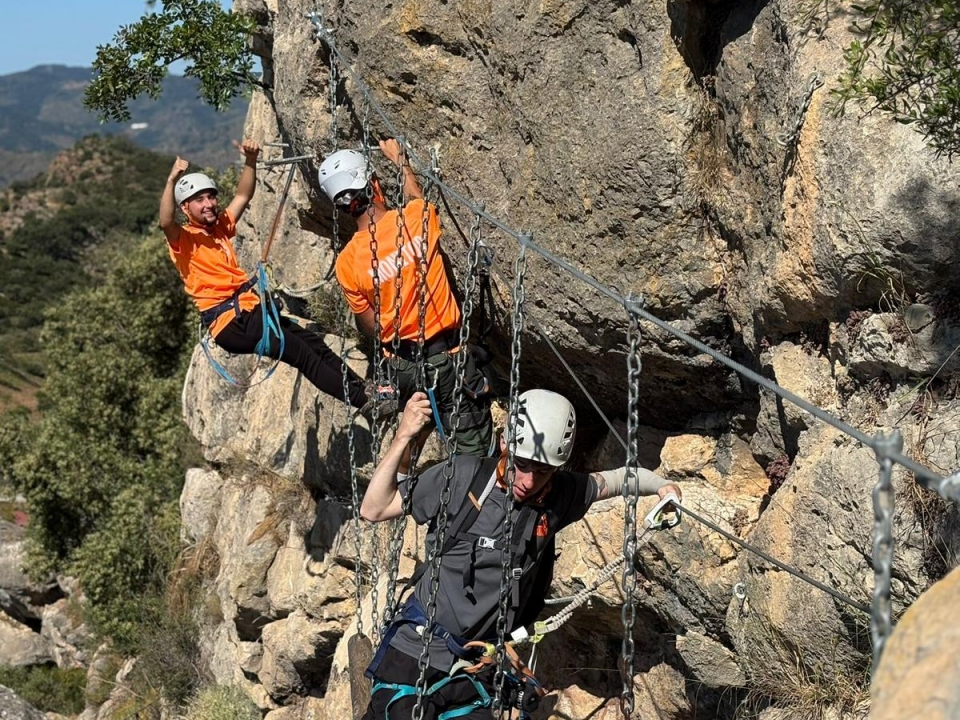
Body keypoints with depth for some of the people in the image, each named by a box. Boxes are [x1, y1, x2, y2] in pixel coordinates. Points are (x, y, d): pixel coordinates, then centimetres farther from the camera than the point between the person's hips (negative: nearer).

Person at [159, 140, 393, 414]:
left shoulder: (221, 227, 17)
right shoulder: (183, 240, -5)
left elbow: (243, 196, 22)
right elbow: (165, 222, -26)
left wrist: (250, 161, 6)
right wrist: (172, 180, -40)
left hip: (253, 309, 8)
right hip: (229, 323, -8)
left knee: (315, 343, 3)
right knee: (301, 351, -15)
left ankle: (364, 388, 7)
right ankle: (362, 401, -16)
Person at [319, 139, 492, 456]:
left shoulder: (348, 262, -9)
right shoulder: (416, 218, -10)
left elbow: (369, 327, 0)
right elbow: (415, 197, 18)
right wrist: (399, 158, 33)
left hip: (401, 363, 2)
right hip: (448, 355, -2)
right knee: (475, 451, 2)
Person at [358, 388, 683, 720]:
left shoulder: (559, 497, -2)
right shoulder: (463, 478, -12)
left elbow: (616, 478, 15)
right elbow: (373, 510, -9)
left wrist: (661, 485, -3)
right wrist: (403, 437, -18)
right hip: (418, 649, -3)